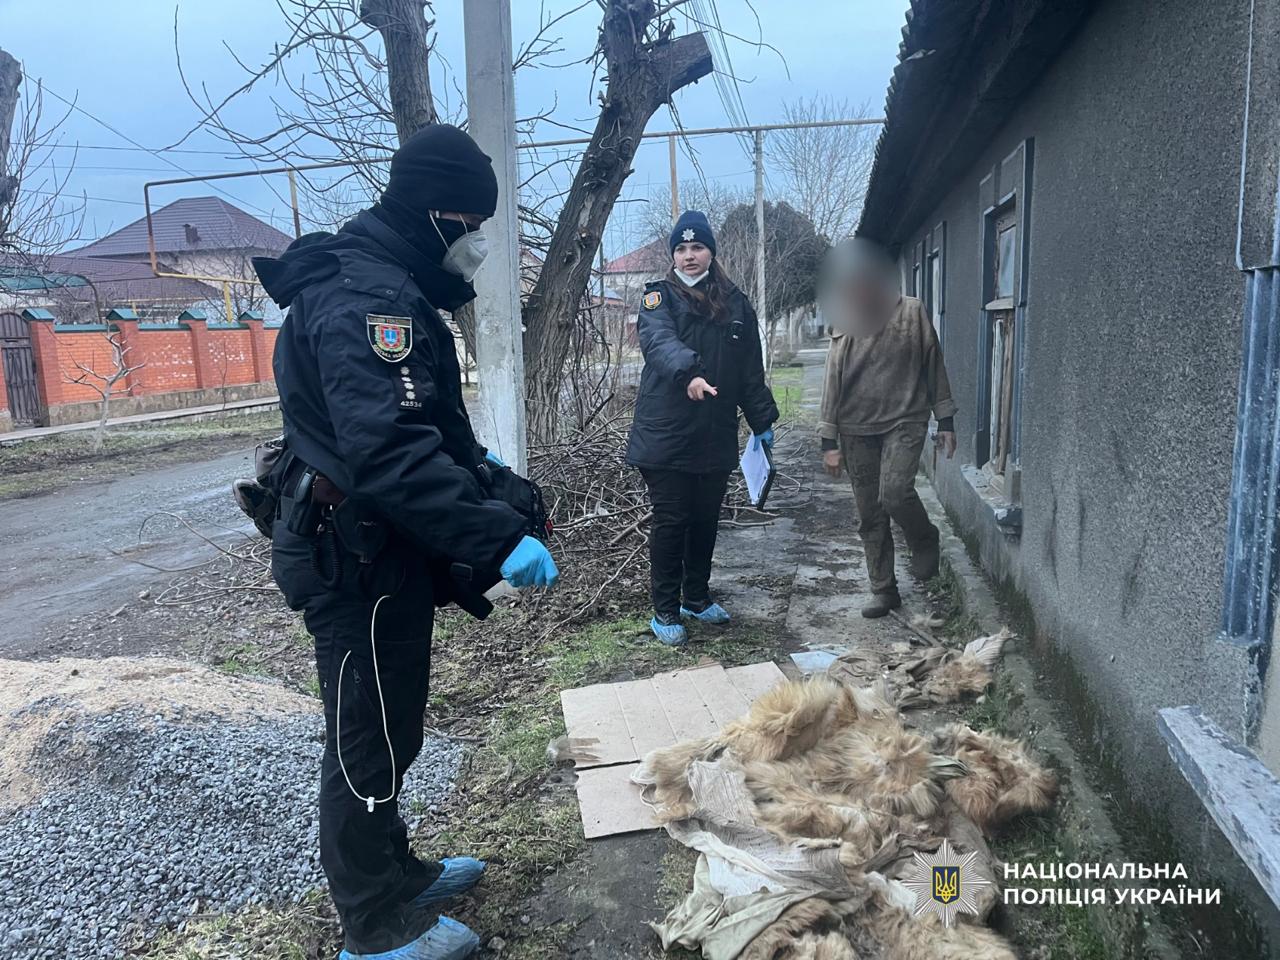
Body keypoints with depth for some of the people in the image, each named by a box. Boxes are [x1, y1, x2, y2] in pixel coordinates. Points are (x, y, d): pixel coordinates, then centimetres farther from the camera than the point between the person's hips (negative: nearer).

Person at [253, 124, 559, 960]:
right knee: (371, 743, 5)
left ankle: (397, 874, 42)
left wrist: (472, 456, 30)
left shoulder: (381, 285, 13)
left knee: (385, 730, 22)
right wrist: (500, 537, -37)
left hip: (378, 553, 11)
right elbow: (392, 451, -35)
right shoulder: (367, 297, -23)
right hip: (362, 563, -11)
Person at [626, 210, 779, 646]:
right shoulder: (659, 298, -3)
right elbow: (659, 341, -25)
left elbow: (751, 368, 14)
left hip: (716, 437, 4)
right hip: (666, 435, -4)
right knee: (670, 521, 1)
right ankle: (665, 610, 14)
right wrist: (689, 373, -44)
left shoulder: (735, 303, 11)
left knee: (706, 520, 14)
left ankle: (697, 597, 32)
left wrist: (762, 421, 11)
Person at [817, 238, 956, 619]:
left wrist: (946, 420, 4)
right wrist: (829, 441, 1)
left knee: (895, 493, -23)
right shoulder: (844, 324, 4)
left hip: (905, 421, -2)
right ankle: (883, 590, 18)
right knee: (870, 516, 5)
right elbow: (833, 383, 4)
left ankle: (924, 540, 9)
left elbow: (934, 366, 5)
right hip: (857, 430, 3)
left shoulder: (913, 312, 0)